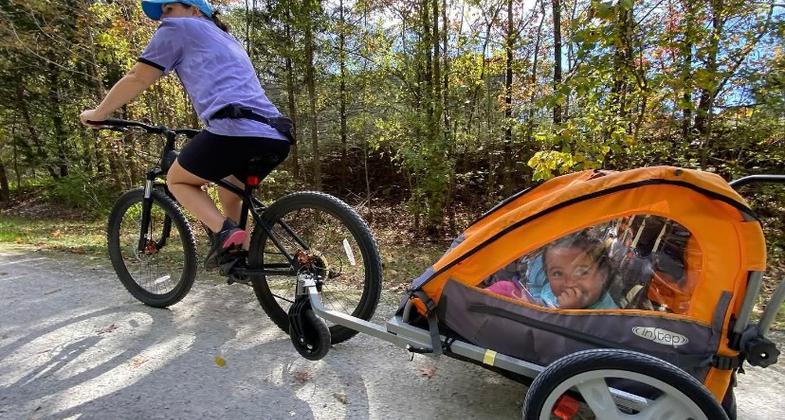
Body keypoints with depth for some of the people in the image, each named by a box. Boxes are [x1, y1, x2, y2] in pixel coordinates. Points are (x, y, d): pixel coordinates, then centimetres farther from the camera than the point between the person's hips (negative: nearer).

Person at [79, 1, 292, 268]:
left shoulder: (178, 27, 15)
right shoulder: (227, 40, 38)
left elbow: (138, 79, 15)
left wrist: (97, 114, 28)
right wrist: (208, 134, 55)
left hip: (235, 130, -8)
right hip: (277, 137, 8)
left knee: (177, 180, 18)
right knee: (229, 193, 31)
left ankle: (224, 231, -5)